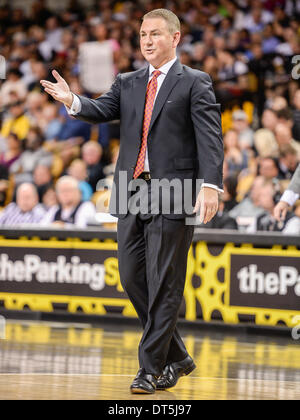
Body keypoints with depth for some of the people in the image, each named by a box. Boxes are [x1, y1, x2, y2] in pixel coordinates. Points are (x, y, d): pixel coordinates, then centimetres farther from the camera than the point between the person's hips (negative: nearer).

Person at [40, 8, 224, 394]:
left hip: (173, 195, -6)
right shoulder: (127, 84, 17)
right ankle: (177, 356, 22)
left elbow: (210, 138, -9)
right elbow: (102, 111, 2)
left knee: (163, 284, -3)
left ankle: (152, 369, 3)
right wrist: (73, 101, -20)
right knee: (132, 278, 7)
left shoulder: (195, 83, -1)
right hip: (132, 193, 6)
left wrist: (210, 185, -22)